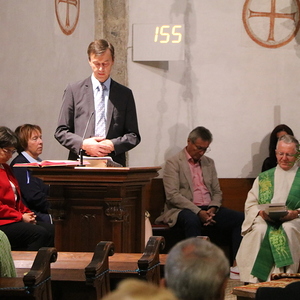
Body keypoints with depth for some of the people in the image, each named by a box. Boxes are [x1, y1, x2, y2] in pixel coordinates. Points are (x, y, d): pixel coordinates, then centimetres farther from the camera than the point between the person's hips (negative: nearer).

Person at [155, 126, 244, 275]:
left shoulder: (209, 163, 20)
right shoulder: (173, 163, 0)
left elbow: (217, 192, 19)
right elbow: (172, 195, -11)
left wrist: (213, 209, -5)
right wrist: (198, 212, -20)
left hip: (208, 210, 6)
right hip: (183, 211, -6)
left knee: (240, 218, -17)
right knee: (192, 220, -41)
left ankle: (235, 265, -22)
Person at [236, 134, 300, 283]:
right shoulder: (264, 178, 24)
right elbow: (250, 204, 14)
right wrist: (261, 212, -9)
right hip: (265, 219, 1)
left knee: (288, 229, -36)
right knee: (259, 230, -33)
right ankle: (254, 279, -35)